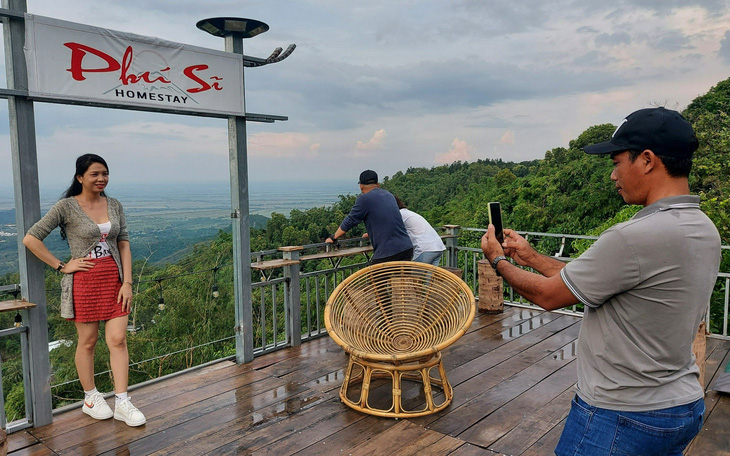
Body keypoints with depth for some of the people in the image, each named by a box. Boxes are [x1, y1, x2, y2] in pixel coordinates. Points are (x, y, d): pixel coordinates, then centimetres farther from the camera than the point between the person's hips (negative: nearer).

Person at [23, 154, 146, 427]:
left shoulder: (114, 206, 7)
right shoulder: (67, 207, -6)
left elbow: (124, 244, 5)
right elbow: (30, 239, -6)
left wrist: (127, 282, -2)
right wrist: (62, 266, -9)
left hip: (114, 279, 4)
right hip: (83, 281, -3)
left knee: (118, 340, 0)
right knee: (88, 342, 8)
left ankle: (122, 403, 6)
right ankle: (90, 399, 26)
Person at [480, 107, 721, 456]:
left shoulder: (635, 237, -29)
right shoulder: (706, 231, 1)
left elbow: (548, 295, -17)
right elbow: (593, 281, 6)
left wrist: (498, 260, 0)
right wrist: (530, 257, 10)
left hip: (620, 419, -8)